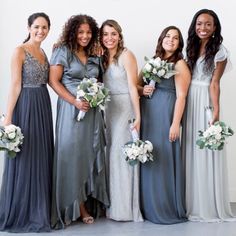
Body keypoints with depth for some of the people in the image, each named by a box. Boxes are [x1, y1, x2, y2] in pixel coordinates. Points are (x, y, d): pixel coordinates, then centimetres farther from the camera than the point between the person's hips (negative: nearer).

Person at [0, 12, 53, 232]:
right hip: (25, 106, -8)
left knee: (42, 157, 11)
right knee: (25, 158, -1)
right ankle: (21, 213, 12)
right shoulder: (20, 51, -8)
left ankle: (39, 210, 23)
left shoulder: (43, 53, 14)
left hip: (44, 106, 8)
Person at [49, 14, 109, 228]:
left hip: (92, 110, 5)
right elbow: (54, 81, -7)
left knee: (90, 154, 6)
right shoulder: (63, 51, -2)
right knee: (72, 155, -2)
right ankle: (77, 207, 8)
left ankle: (90, 202, 15)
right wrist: (75, 101, -16)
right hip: (71, 110, -5)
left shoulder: (94, 56, 14)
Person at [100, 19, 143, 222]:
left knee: (122, 152, -6)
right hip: (109, 109, 6)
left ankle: (126, 207, 4)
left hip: (125, 108, -6)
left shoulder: (126, 55, -6)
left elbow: (132, 86, -11)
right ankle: (113, 205, 18)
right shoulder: (103, 58, 13)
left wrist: (137, 115, -16)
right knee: (111, 153, 8)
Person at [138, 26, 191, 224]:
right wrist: (142, 90, -2)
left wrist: (175, 124, -16)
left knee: (164, 160, -3)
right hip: (147, 116, 6)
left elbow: (181, 96, -9)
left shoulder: (180, 65, -2)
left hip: (165, 116, -6)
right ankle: (149, 206, 18)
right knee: (147, 160, 8)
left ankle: (167, 209, 9)